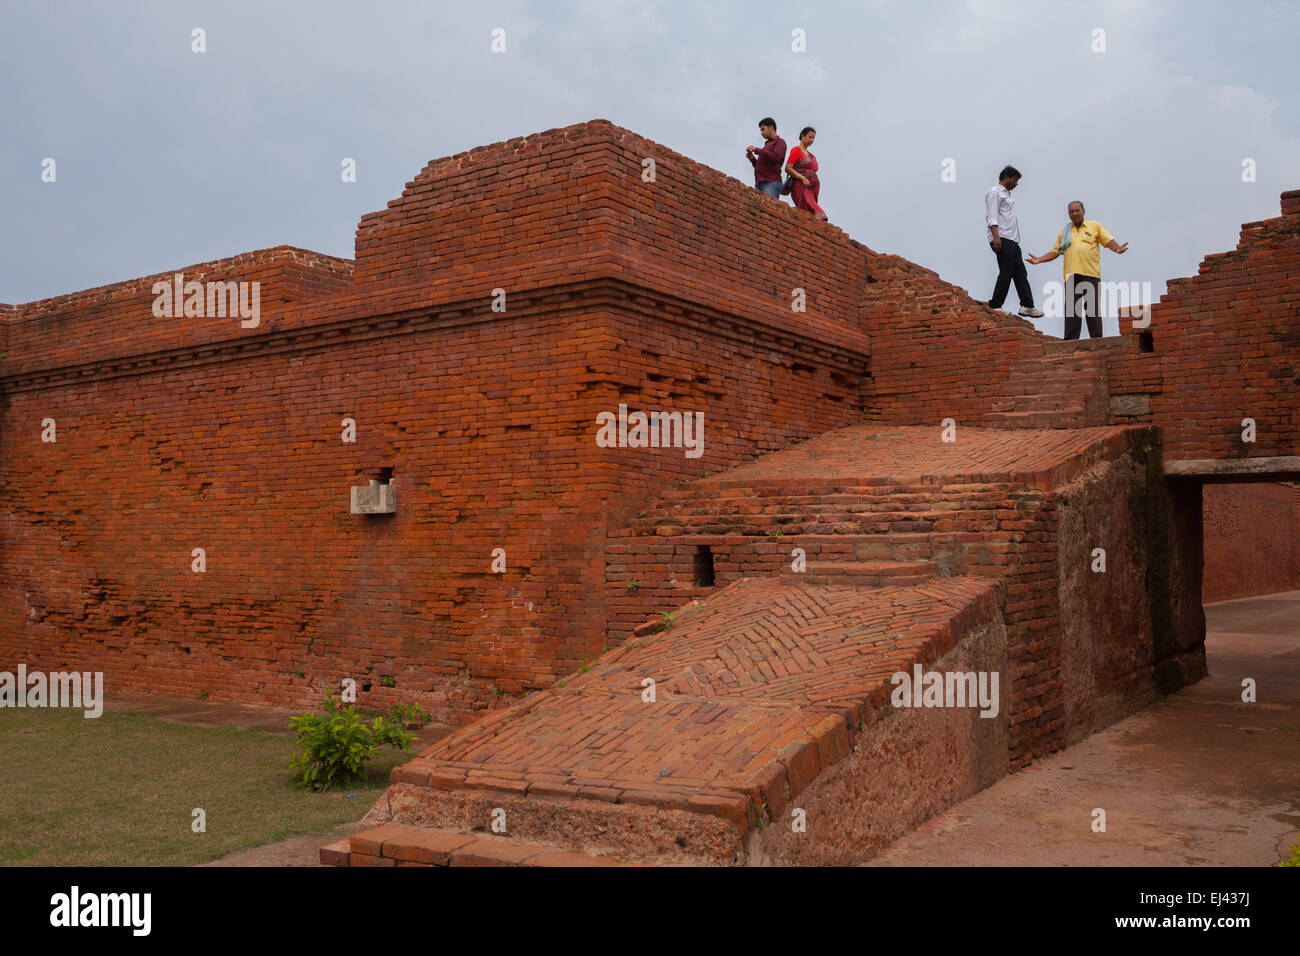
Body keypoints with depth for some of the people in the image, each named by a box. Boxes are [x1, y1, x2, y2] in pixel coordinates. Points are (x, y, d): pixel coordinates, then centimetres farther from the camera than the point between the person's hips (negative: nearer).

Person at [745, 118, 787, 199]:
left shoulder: (780, 142, 8)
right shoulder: (767, 144, 31)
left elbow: (775, 157, -12)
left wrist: (756, 150, -7)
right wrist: (752, 158, 11)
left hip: (771, 182, -7)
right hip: (759, 184, 7)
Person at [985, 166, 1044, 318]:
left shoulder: (1006, 194, 27)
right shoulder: (995, 192, -2)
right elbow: (992, 217, -14)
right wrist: (995, 237, -25)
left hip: (1012, 241, 10)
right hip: (1002, 240, -10)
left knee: (1020, 273, 6)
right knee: (1006, 274, -11)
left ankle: (1027, 306, 5)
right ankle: (995, 307, -6)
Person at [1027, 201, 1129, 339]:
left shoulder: (1095, 226, 15)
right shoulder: (1064, 232, 22)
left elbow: (1109, 241, 7)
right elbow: (1055, 252, 22)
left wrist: (1117, 248, -14)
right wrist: (1039, 259, 7)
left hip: (1091, 273, -2)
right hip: (1071, 275, 2)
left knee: (1093, 309, -6)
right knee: (1071, 309, -3)